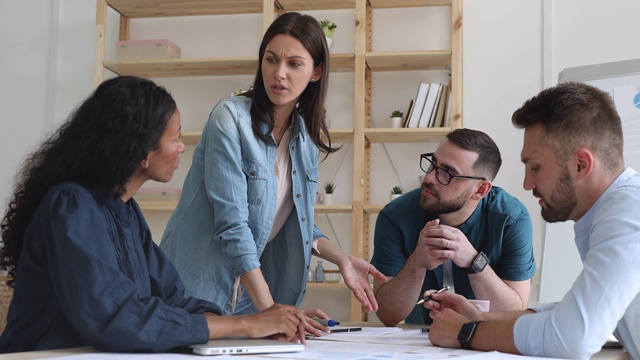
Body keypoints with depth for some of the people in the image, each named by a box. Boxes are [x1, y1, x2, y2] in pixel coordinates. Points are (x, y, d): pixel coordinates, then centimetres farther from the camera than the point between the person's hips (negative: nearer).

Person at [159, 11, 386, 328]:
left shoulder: (308, 137, 3)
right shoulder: (231, 117, -16)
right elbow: (232, 222, -22)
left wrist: (342, 260, -3)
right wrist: (268, 309, -25)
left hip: (251, 291, 5)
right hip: (199, 288, -5)